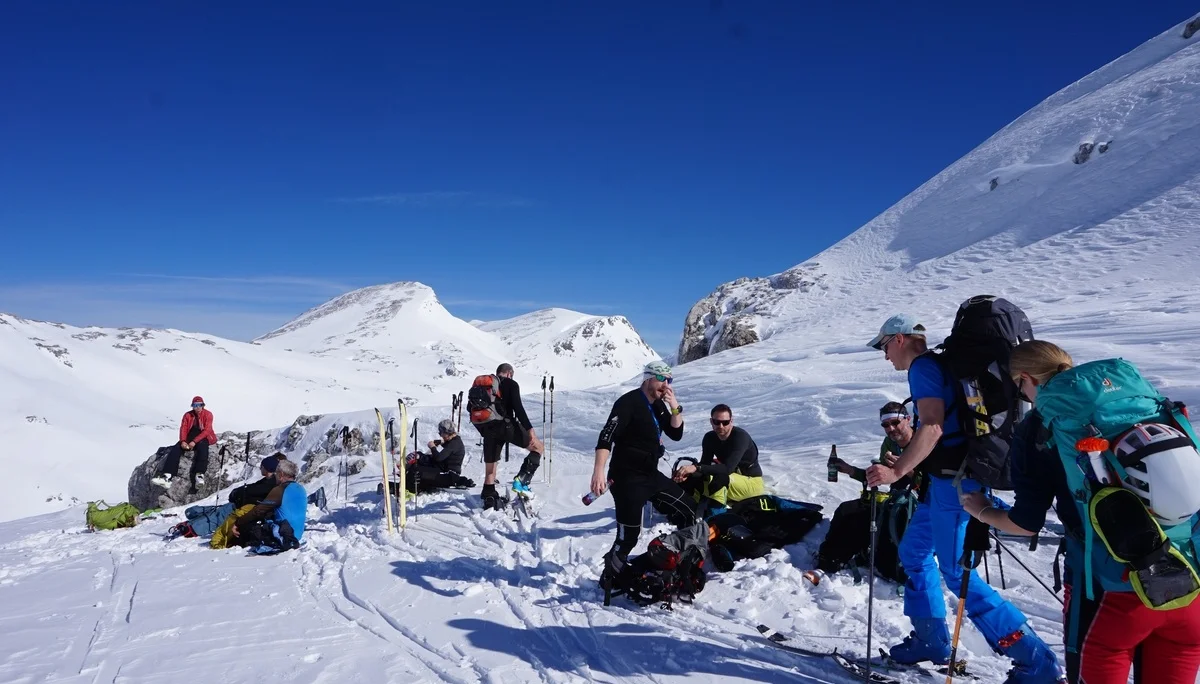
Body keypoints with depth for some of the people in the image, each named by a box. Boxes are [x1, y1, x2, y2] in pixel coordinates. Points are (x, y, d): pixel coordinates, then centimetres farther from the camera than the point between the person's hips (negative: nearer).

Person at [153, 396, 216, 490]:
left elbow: (207, 430, -13)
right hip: (189, 439, 4)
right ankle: (166, 477, -35)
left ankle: (200, 475, -49)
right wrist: (183, 441, -19)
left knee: (202, 446, -39)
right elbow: (183, 429, 1)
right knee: (175, 449, -22)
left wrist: (195, 441, -23)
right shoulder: (188, 415, 10)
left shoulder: (208, 414, -3)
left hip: (203, 438, -4)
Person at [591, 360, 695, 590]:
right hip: (627, 478, -9)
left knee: (687, 513, 12)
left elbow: (676, 434, 9)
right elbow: (606, 436, -24)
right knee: (628, 536, -10)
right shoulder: (629, 402, -15)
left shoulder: (659, 405, 11)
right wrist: (599, 471, -36)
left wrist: (675, 406, -6)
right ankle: (610, 579, 10)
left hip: (651, 475, 9)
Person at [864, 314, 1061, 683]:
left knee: (957, 573, -6)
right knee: (913, 550, 18)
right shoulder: (937, 365, 17)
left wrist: (896, 471, -29)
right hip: (947, 477, 10)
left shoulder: (922, 366, -12)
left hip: (953, 479, -10)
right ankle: (929, 639, 28)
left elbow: (933, 427, -24)